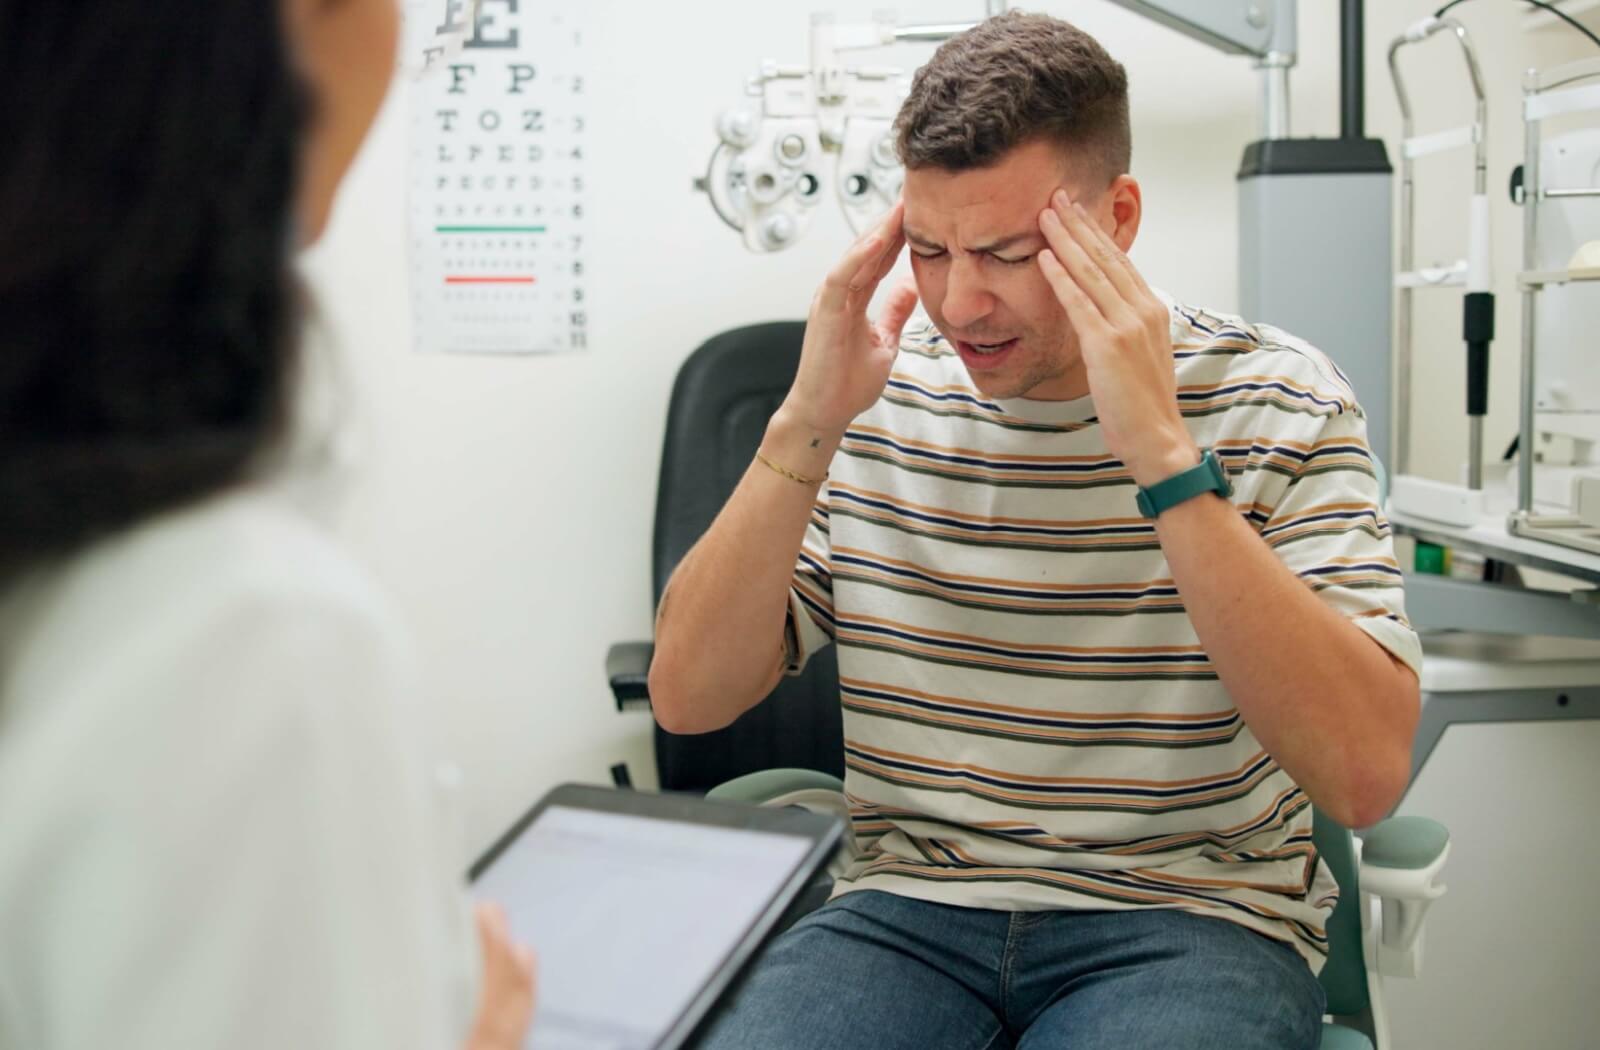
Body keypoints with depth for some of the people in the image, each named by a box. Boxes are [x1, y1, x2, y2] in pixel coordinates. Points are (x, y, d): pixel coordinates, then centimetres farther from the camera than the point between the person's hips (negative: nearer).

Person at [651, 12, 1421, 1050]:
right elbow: (688, 698, -2)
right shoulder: (879, 400, 3)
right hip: (912, 903, 2)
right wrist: (806, 429, -12)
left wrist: (1166, 456, -22)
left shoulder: (1279, 399, -5)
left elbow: (1366, 774, -17)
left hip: (1189, 916, -1)